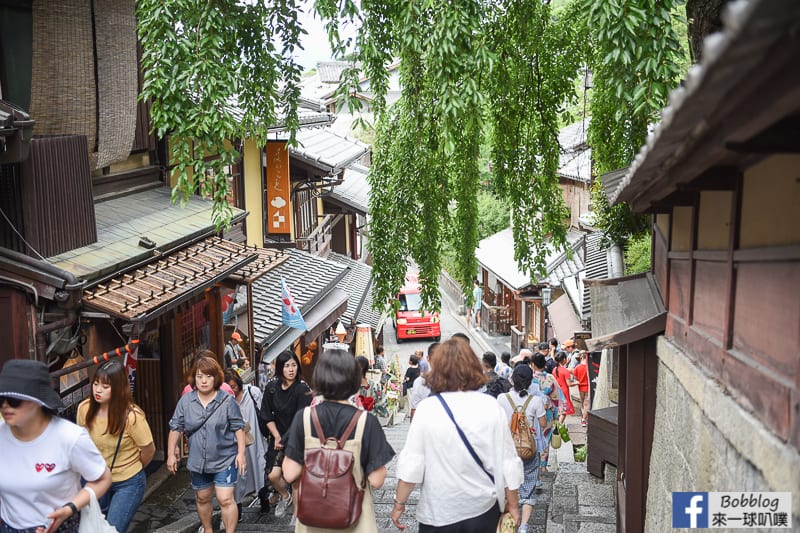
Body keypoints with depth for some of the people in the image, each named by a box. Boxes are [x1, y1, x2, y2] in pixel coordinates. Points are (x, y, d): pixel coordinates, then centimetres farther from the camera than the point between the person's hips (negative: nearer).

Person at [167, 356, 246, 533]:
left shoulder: (227, 401, -12)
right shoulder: (186, 401, -4)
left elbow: (238, 427, -8)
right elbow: (176, 427, 2)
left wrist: (241, 453, -11)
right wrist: (171, 454, 1)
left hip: (225, 460, -4)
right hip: (198, 461, 4)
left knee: (226, 499, -8)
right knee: (203, 498, 20)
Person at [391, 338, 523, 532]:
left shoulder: (427, 408, -14)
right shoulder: (491, 406, -8)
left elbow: (411, 463, -12)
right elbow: (508, 460, -3)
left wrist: (399, 503, 0)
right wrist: (512, 503, 9)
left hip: (439, 512, -2)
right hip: (483, 508, 2)